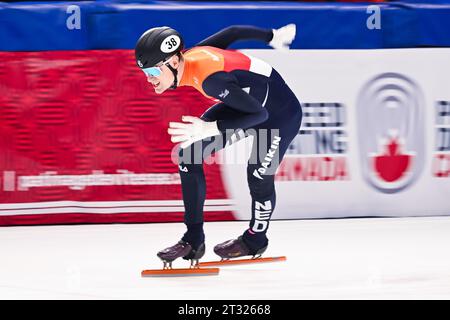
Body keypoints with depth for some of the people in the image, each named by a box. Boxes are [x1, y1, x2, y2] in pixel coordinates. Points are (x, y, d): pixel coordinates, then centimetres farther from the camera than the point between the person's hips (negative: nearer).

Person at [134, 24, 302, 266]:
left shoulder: (210, 77, -38)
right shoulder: (190, 56, -13)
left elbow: (258, 114, -36)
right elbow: (232, 33, 1)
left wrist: (210, 128, -43)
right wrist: (272, 37, 17)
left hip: (281, 113, -8)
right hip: (246, 100, 8)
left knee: (259, 177, -7)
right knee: (189, 154, -5)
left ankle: (255, 240, 24)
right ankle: (193, 241, 1)